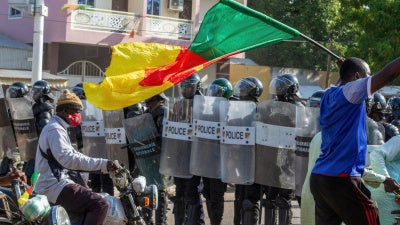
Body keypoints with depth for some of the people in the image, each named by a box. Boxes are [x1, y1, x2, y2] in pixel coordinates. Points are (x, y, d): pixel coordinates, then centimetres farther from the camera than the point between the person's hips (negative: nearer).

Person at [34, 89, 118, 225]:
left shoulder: (56, 128, 21)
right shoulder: (55, 130, -14)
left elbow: (72, 153, 26)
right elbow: (67, 159, -27)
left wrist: (103, 165, 17)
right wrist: (102, 164, -30)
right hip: (55, 187, -11)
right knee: (100, 205, -21)